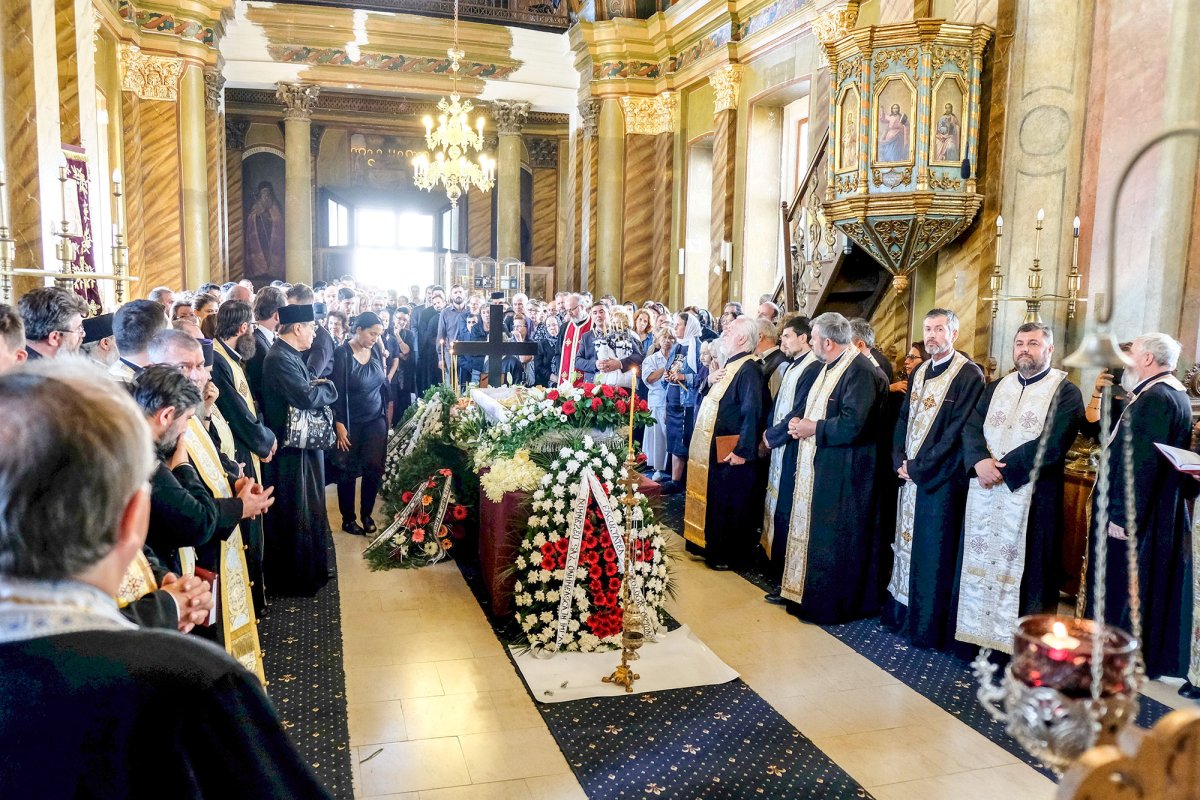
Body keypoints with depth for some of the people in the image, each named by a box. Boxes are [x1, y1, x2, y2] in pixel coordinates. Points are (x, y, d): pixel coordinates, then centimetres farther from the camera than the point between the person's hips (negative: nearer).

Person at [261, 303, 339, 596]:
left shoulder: (290, 354, 11)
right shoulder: (279, 358, -22)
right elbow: (306, 397, -29)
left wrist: (317, 386, -4)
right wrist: (326, 387, -10)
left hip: (305, 443, 11)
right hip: (291, 450, -11)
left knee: (308, 510, 22)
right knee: (294, 515, 2)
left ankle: (310, 569, 37)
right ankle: (293, 579, 16)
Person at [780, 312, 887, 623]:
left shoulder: (860, 372, -19)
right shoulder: (829, 367, 12)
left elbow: (852, 425, -27)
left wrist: (812, 428, -16)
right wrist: (800, 424, 1)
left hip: (841, 473, -10)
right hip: (817, 467, 10)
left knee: (834, 540, 1)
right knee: (812, 532, 17)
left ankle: (833, 604, 14)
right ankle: (809, 593, 30)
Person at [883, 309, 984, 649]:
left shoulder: (969, 375, -12)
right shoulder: (919, 372, 12)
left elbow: (958, 430, -17)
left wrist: (918, 466, -15)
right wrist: (899, 460, 0)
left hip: (941, 478, -7)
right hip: (910, 473, 7)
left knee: (933, 551, -1)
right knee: (906, 542, 13)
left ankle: (929, 626, 10)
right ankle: (901, 610, 26)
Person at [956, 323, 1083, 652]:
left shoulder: (1065, 392, -2)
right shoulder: (996, 387, 14)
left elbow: (1052, 444, -15)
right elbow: (971, 427, 3)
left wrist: (1003, 468, -16)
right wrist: (981, 461, -16)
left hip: (1031, 498, -5)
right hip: (984, 493, 5)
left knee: (1023, 571, 0)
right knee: (981, 562, 8)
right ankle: (981, 633, 20)